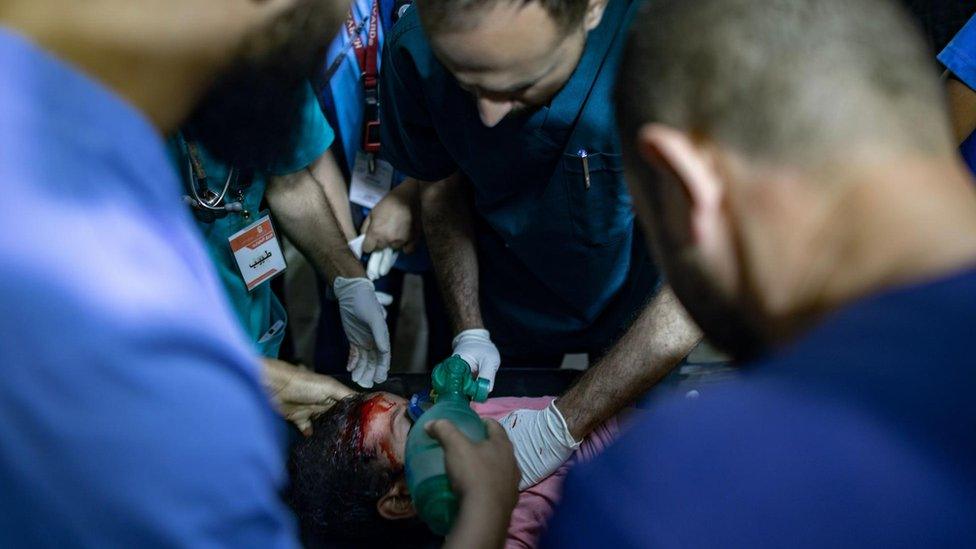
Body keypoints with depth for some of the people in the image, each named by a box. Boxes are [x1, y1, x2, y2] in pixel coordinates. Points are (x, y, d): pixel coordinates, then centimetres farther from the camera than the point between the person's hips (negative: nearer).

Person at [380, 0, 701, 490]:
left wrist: (563, 425, -35)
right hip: (508, 308, 2)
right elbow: (442, 190, -8)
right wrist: (470, 334, -17)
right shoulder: (415, 50, -29)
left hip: (637, 302, -2)